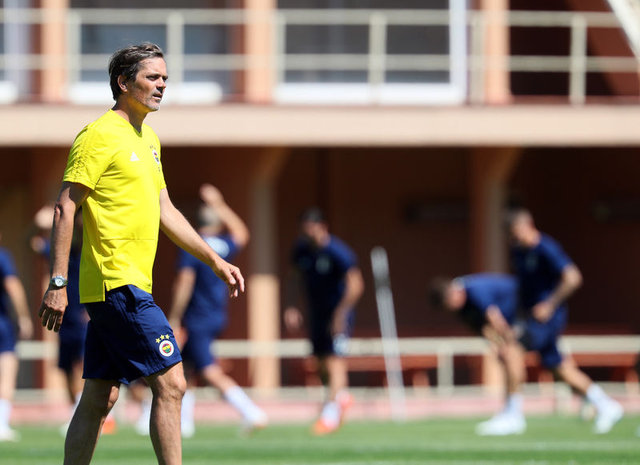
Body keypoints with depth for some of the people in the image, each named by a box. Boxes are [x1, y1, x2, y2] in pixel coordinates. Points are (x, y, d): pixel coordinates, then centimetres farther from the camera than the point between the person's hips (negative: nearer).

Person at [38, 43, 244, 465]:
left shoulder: (149, 140, 19)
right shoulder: (100, 136, -9)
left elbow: (165, 213, 25)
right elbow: (65, 209, -12)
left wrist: (216, 262, 22)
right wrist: (58, 282, -17)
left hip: (129, 286, 9)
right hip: (117, 284, -9)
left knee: (100, 398, 9)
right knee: (171, 384, -12)